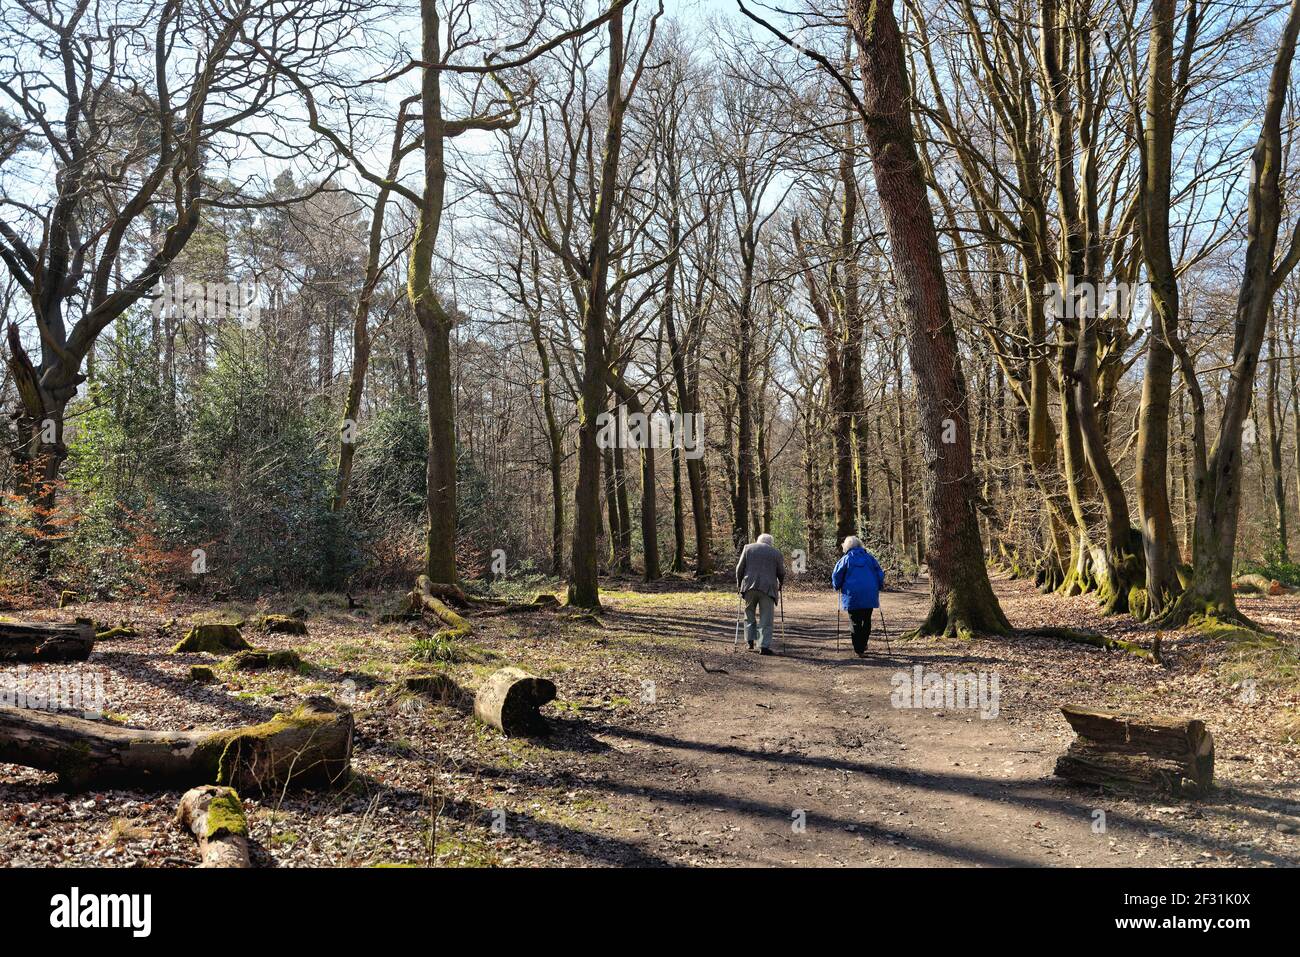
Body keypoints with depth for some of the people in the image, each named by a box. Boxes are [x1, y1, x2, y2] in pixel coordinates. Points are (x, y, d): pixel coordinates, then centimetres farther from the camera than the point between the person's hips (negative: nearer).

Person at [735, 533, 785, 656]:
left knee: (749, 614, 16)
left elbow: (740, 568, 7)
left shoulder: (748, 548, 11)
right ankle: (764, 646, -3)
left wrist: (739, 583, 18)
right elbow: (781, 573, 12)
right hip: (768, 588, -1)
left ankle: (750, 640, 9)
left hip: (749, 586, 1)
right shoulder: (776, 552, 10)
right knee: (766, 619, 1)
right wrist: (780, 585, 28)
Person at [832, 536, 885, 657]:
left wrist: (838, 587, 19)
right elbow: (880, 573, 7)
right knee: (867, 620, 17)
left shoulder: (846, 559, 0)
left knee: (856, 623, 3)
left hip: (852, 596, -2)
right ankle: (863, 645, 22)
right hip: (870, 596, 2)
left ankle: (859, 650, -1)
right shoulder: (869, 557, 7)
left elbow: (836, 575, 2)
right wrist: (879, 587, 20)